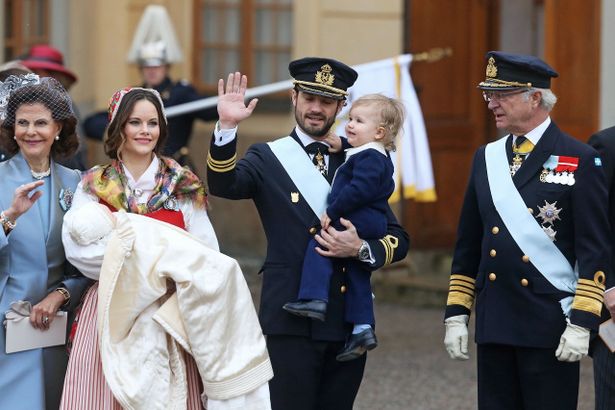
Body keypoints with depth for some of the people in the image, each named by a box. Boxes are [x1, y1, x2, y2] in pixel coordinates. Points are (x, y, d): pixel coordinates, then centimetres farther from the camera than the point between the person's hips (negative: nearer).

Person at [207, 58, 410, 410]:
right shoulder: (268, 159, 4)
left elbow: (398, 240, 9)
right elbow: (224, 185, -17)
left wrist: (361, 249, -12)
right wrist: (227, 128, -32)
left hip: (349, 322, 3)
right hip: (291, 321, -3)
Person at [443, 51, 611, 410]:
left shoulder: (581, 161, -5)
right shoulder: (486, 158, 13)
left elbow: (595, 251, -8)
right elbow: (468, 245, 17)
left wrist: (582, 323, -14)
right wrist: (456, 314, 11)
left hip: (550, 326, -6)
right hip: (493, 325, 6)